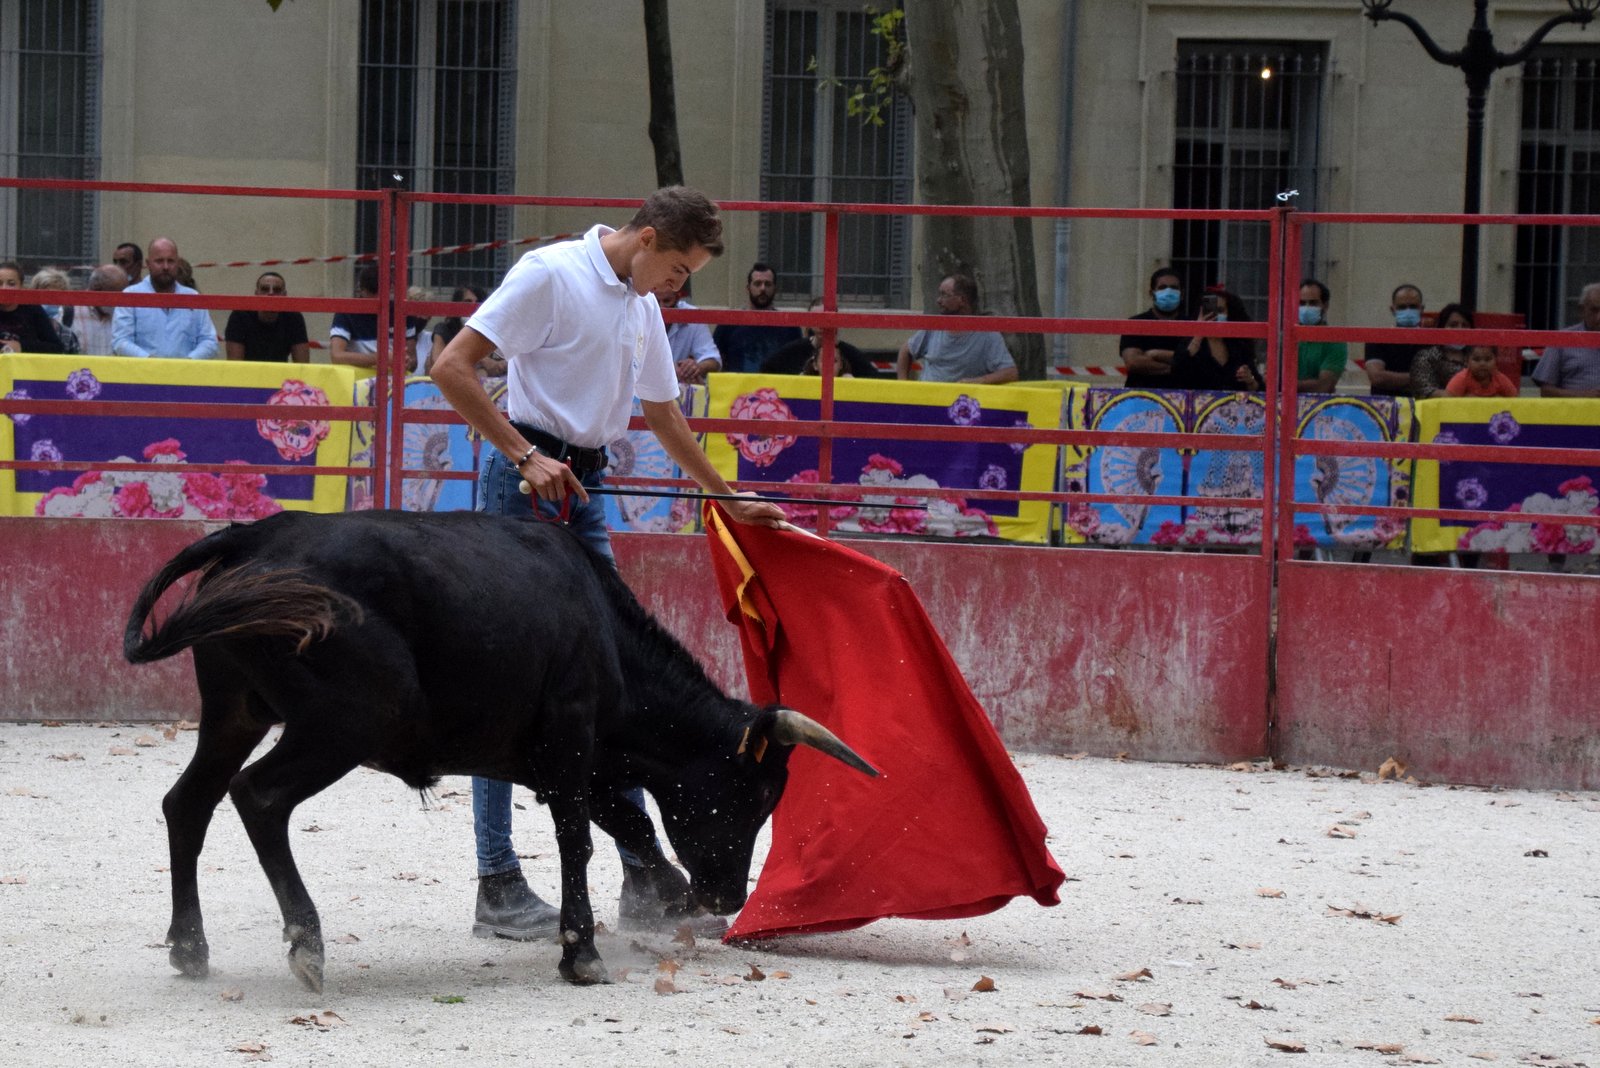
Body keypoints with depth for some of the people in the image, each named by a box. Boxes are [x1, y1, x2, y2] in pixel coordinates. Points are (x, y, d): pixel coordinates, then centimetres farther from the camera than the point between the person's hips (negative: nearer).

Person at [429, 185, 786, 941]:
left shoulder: (641, 307, 14)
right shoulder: (551, 274, -10)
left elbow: (664, 417, 29)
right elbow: (452, 367, -16)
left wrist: (730, 501, 35)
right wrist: (525, 456, -19)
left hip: (582, 489, 8)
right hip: (524, 481, -8)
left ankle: (642, 877, 13)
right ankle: (497, 885, -3)